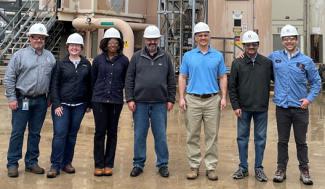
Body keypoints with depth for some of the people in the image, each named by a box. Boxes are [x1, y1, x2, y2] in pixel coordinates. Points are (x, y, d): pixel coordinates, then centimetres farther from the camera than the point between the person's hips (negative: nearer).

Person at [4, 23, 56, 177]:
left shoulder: (50, 57, 8)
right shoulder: (20, 55, -2)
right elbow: (9, 78, -3)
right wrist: (11, 98, -7)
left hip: (41, 101, 3)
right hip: (22, 100, -3)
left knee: (35, 133, 11)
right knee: (17, 132, 1)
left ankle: (31, 162, 21)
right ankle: (12, 164, 10)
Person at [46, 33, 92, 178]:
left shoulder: (86, 64, 7)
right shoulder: (61, 64, 2)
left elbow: (89, 84, 9)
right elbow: (54, 85, 0)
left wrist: (89, 103, 6)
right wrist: (56, 104, -8)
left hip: (79, 106, 2)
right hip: (62, 104, -2)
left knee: (72, 135, 7)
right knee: (59, 134, -7)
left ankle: (67, 163, 19)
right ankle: (55, 166, 1)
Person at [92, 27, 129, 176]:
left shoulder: (124, 60, 2)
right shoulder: (98, 59, 4)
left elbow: (127, 81, 8)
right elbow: (93, 79, 10)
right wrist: (92, 97, 12)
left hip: (116, 101, 0)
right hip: (99, 100, 0)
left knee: (112, 133, 7)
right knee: (100, 132, 2)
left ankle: (109, 165, 16)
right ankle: (98, 165, 11)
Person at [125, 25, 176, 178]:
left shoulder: (165, 57, 8)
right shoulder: (137, 57, 6)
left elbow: (171, 81, 8)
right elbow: (129, 80, 4)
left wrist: (171, 99, 2)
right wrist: (130, 99, -3)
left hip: (160, 103, 0)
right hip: (140, 103, 0)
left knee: (161, 135, 5)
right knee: (139, 135, 7)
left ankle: (163, 164, 16)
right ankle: (138, 164, 18)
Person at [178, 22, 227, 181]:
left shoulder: (218, 56, 7)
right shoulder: (188, 56, 6)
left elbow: (223, 78, 8)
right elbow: (182, 78, 7)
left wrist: (223, 97, -2)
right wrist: (181, 98, -2)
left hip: (213, 100, 0)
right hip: (193, 99, 0)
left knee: (212, 135, 4)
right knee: (192, 135, 4)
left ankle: (211, 167, 12)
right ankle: (194, 166, 14)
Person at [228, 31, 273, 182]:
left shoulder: (267, 63, 2)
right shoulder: (237, 63, 1)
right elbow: (232, 87, 1)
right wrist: (235, 106, -4)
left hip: (261, 108, 0)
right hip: (243, 108, 0)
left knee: (260, 139, 7)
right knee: (242, 138, 8)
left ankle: (259, 168, 19)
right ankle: (243, 168, 20)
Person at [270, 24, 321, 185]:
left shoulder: (306, 60, 0)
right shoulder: (275, 57, 3)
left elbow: (316, 82, 5)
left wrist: (309, 98, -6)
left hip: (300, 108, -1)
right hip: (282, 107, 1)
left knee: (301, 141, 8)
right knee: (282, 141, 11)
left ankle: (304, 170, 21)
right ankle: (281, 169, 23)